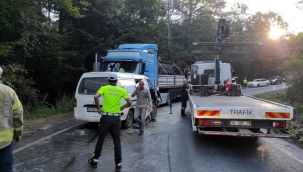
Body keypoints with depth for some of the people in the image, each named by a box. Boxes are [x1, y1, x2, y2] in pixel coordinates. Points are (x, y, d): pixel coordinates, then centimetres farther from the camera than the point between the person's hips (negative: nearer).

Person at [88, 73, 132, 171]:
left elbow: (96, 97, -19)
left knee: (100, 140, 15)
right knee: (117, 142, 10)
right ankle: (118, 165, 12)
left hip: (106, 117, 0)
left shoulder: (104, 88, -1)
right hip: (116, 119, 1)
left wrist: (98, 108, -6)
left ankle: (94, 161, 25)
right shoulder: (121, 90, 2)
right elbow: (129, 103, -1)